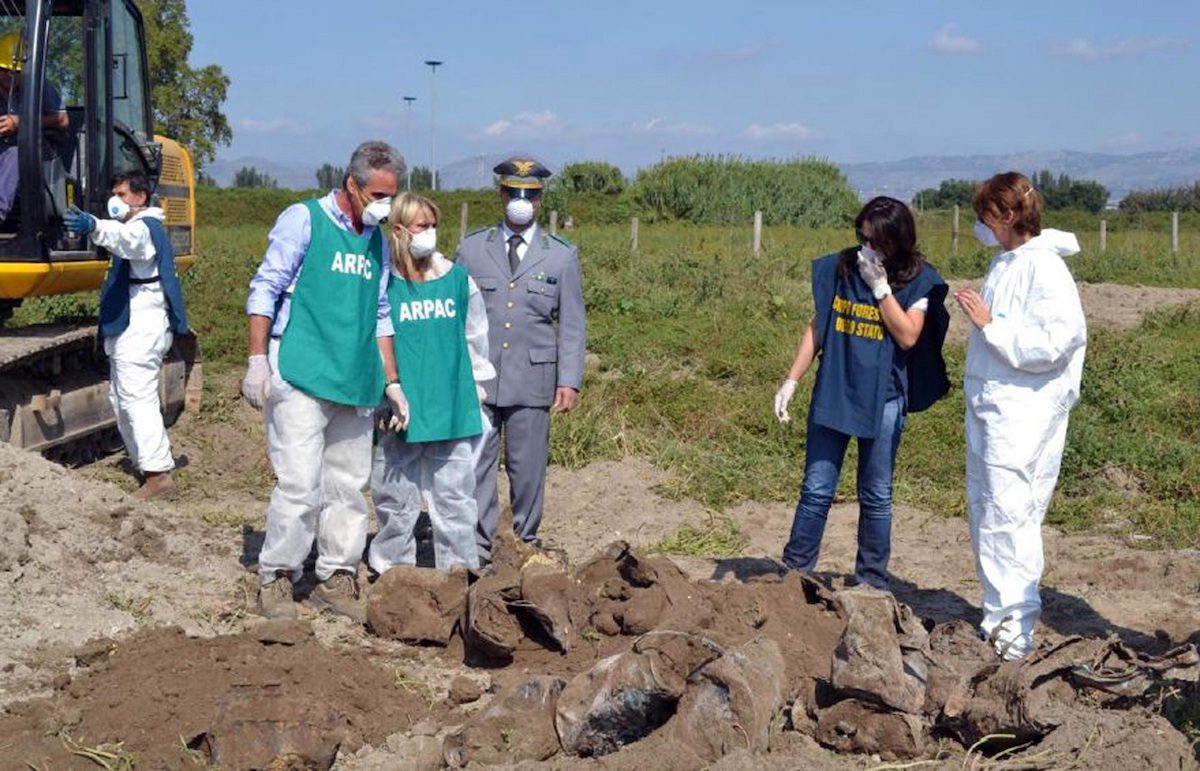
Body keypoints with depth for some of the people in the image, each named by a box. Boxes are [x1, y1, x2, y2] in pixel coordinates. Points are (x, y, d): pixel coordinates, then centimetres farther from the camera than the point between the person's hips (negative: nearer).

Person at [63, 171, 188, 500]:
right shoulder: (144, 228, 22)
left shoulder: (144, 228, -12)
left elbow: (124, 239, -38)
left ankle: (159, 475, -18)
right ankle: (144, 463, 21)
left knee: (137, 398, -15)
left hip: (141, 330, -11)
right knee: (122, 399, 16)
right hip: (133, 328, 11)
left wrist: (93, 227, -56)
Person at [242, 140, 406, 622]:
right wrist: (257, 360, -11)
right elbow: (264, 290, -4)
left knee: (349, 486, 9)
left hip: (354, 384, 6)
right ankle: (276, 579, 5)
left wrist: (392, 382, 19)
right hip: (300, 377, -6)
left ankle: (337, 579, 19)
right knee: (299, 483, -9)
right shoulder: (303, 220, -2)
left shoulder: (377, 240, 16)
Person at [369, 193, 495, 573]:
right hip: (399, 409, -2)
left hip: (451, 408, 2)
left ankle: (461, 569, 15)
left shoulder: (457, 279, 4)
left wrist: (479, 390, 14)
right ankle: (392, 567, 23)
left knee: (455, 495, 5)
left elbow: (476, 338, 12)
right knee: (396, 497, 8)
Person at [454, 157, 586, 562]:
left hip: (533, 379, 0)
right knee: (475, 462, 0)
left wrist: (570, 381, -3)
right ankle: (479, 542, 10)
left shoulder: (562, 255, 7)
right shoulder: (472, 247, 9)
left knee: (528, 465, 4)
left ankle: (526, 541, 19)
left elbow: (572, 324, 6)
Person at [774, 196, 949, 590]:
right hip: (832, 393, 2)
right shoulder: (839, 268, 3)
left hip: (882, 399, -2)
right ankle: (795, 572, 13)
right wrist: (791, 380, 4)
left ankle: (871, 581, 20)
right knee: (816, 491, 4)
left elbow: (908, 337, -14)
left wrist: (880, 285, -15)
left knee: (876, 497, 9)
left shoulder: (918, 281, -3)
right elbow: (817, 327, 8)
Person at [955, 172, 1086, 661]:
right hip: (989, 410, 10)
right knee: (984, 516, 14)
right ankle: (997, 620, 25)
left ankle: (1014, 630, 3)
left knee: (1008, 520, -6)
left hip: (1023, 416, -10)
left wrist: (989, 323, -19)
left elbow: (1048, 345, -23)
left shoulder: (1044, 269, -15)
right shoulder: (1005, 263, 13)